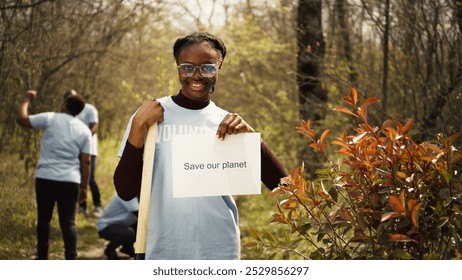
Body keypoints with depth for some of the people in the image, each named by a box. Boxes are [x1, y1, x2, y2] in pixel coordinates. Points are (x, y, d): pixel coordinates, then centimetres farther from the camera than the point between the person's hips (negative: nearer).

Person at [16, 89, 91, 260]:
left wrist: (27, 100, 18)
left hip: (45, 178, -1)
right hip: (70, 181, 1)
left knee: (43, 219, 15)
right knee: (68, 222, 2)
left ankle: (42, 259, 23)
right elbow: (85, 161, 3)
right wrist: (84, 186, 8)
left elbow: (21, 119, 2)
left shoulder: (50, 119, -2)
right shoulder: (84, 130, 6)